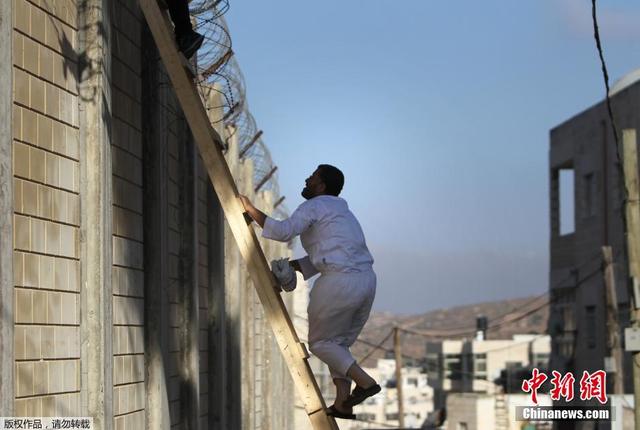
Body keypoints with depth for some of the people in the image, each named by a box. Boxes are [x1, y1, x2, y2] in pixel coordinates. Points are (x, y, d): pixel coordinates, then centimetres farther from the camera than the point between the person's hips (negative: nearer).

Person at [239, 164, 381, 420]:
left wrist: (251, 210, -7)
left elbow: (283, 231, -15)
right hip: (366, 281, 9)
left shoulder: (314, 207, -1)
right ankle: (342, 404, 8)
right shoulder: (340, 212, 27)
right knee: (339, 343, 18)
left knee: (320, 343, 6)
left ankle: (364, 381, -10)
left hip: (340, 282, -9)